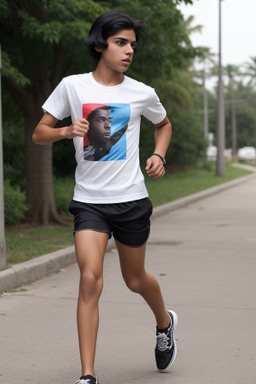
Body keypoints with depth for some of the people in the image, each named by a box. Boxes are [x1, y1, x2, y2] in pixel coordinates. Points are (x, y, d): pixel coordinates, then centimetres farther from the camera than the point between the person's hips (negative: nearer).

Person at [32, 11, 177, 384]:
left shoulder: (142, 93, 1)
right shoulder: (72, 86, -2)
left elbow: (164, 123, 22)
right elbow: (39, 133, 2)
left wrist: (159, 156, 4)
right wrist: (66, 131, -18)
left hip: (132, 200, 1)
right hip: (89, 200, -1)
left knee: (135, 279, 14)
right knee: (90, 277, -17)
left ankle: (165, 323, 49)